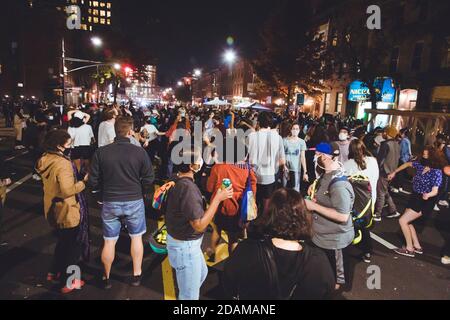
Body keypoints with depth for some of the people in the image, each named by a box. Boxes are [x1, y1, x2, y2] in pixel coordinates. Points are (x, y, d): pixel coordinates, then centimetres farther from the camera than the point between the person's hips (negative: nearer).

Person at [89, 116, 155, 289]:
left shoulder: (101, 152, -10)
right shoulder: (139, 151, -13)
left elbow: (93, 181, -5)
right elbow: (149, 179, -9)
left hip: (110, 202, 1)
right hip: (134, 201, -1)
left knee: (109, 241, 16)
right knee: (136, 237, 19)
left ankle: (106, 277, 34)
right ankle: (136, 275, 30)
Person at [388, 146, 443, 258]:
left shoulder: (436, 172, -22)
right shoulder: (421, 164, -4)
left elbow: (435, 191, -25)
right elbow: (408, 164, 16)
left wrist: (428, 195, -47)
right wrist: (394, 172, 18)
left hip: (424, 202, -8)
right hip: (415, 197, 8)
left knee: (402, 221, -10)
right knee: (407, 222, 13)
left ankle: (409, 249, 4)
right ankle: (417, 247, 24)